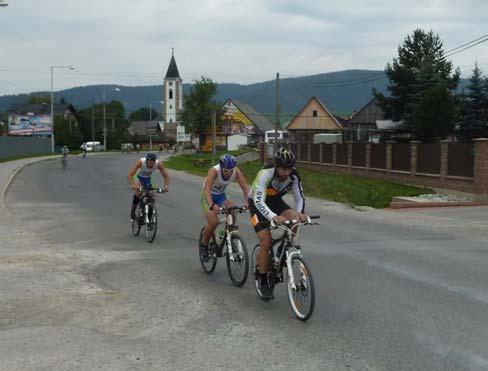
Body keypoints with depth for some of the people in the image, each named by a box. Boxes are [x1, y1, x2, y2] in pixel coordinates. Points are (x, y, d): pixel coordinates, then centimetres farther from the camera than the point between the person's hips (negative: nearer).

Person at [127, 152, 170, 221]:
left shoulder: (159, 164, -30)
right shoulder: (140, 162, -37)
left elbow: (166, 176, -24)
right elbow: (129, 175, -40)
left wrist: (166, 186, -42)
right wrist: (132, 185, -57)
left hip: (147, 179, 3)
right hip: (138, 177, -3)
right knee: (139, 193, -29)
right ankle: (133, 209, -7)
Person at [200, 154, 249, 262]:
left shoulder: (236, 171, -21)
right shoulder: (214, 171, -33)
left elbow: (245, 186, -24)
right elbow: (207, 189, -43)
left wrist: (247, 202, -42)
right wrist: (212, 205, -59)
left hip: (221, 196, 4)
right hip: (208, 197, -4)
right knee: (213, 222, -23)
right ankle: (204, 245, 2)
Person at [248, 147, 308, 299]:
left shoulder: (294, 176, -22)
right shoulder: (265, 174, -35)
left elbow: (300, 197, -17)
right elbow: (259, 201, -42)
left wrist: (299, 213, -38)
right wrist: (273, 217, -58)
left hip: (276, 201, 4)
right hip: (258, 204, -4)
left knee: (294, 220, -25)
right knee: (266, 243, -14)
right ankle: (263, 282, 0)